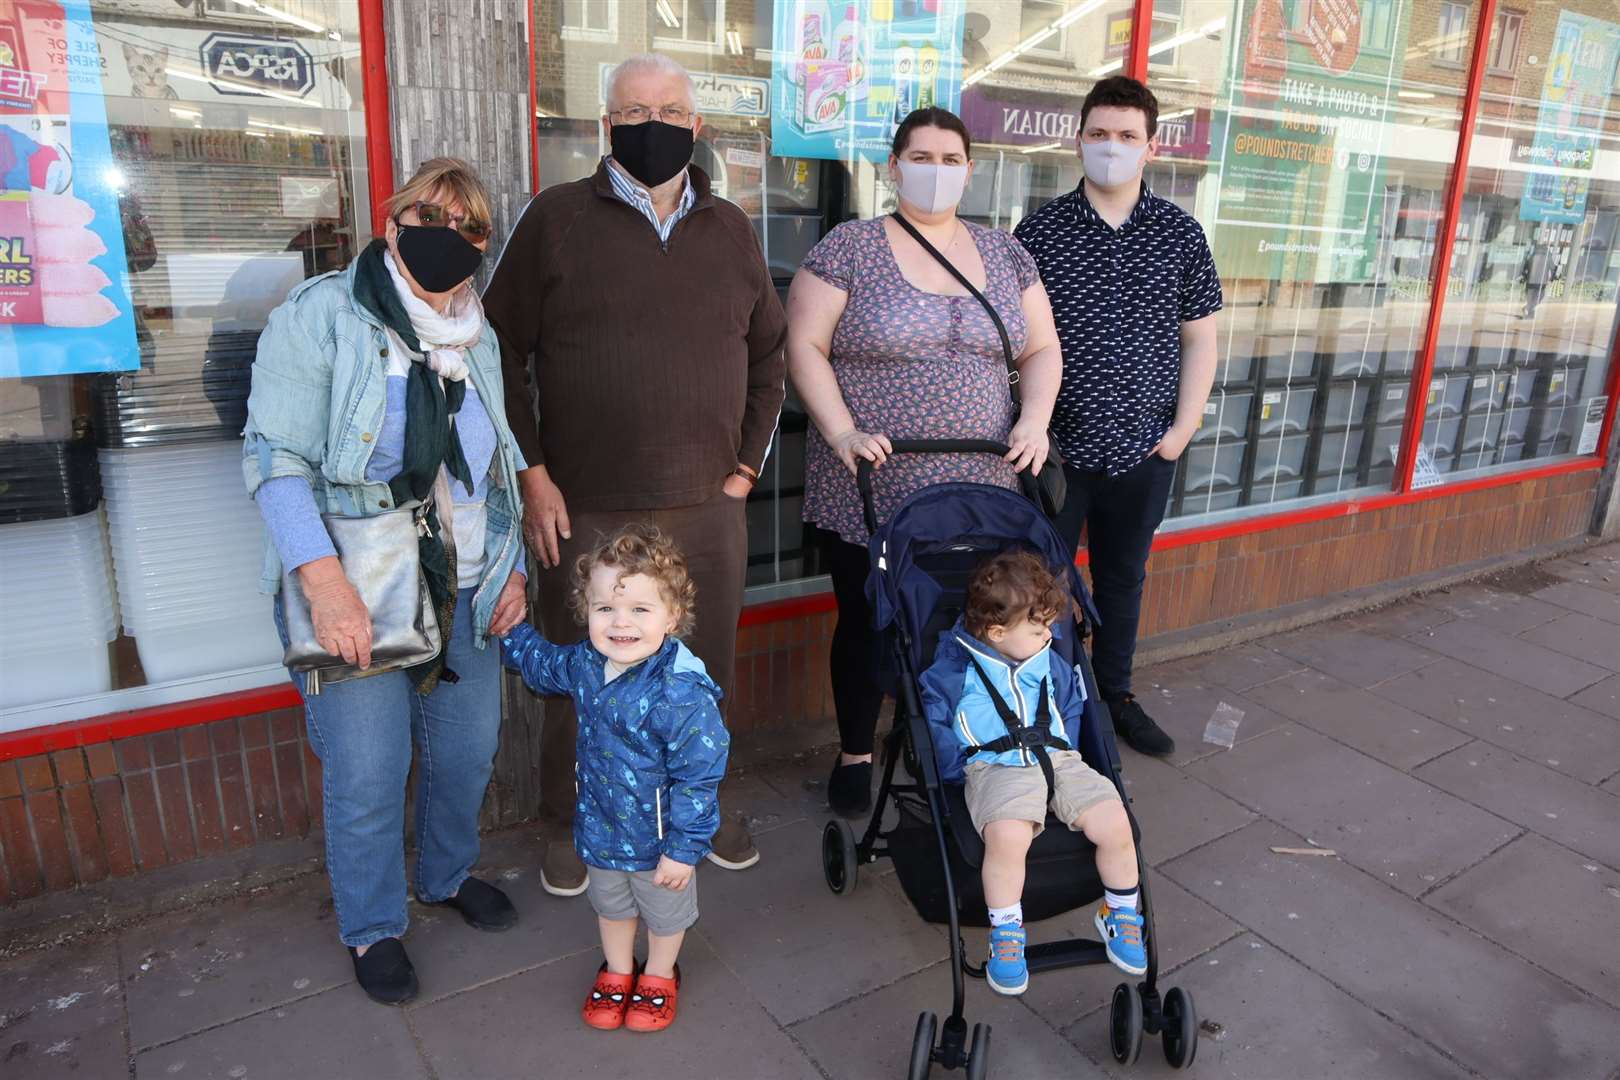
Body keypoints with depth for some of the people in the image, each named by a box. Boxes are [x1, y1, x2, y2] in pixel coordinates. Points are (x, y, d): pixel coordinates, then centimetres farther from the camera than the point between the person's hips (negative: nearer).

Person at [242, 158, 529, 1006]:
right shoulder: (320, 317, -8)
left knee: (468, 752, 15)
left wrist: (512, 568, 10)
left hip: (465, 591, 6)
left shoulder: (478, 337, 10)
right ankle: (372, 928, 28)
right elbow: (275, 456, -15)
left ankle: (448, 874, 43)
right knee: (367, 776, 3)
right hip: (358, 598, -5)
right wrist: (325, 583, -25)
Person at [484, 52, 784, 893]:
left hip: (708, 508, 3)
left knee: (707, 671, 13)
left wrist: (748, 462, 9)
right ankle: (568, 826, 31)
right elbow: (504, 353, -1)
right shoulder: (556, 218, -1)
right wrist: (532, 476, -6)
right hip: (584, 510, -2)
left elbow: (768, 352, 15)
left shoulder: (731, 231, 10)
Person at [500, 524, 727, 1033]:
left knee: (665, 912, 24)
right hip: (600, 825, 5)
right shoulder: (584, 663, -14)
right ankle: (617, 971, 56)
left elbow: (699, 777, -28)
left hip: (659, 836, -5)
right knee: (610, 904, 30)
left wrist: (684, 848, -22)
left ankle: (659, 976, 52)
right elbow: (541, 662, 12)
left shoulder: (682, 693, -35)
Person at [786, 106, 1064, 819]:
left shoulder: (1005, 254, 12)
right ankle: (855, 754, 29)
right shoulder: (849, 248, -1)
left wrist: (1034, 418, -4)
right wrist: (841, 431, -16)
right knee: (865, 624, 8)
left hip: (978, 492, 3)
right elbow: (804, 345, -4)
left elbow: (1042, 348, 14)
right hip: (870, 492, -3)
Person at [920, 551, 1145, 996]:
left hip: (1059, 759, 5)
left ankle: (1120, 915, 12)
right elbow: (933, 723, 1)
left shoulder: (1048, 666, 18)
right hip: (996, 769, -4)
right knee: (1007, 836, -35)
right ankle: (1005, 935, -10)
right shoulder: (954, 670, 0)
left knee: (1115, 824, -18)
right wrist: (962, 772, -8)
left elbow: (1072, 705, 30)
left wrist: (1065, 754, 15)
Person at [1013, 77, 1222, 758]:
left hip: (1145, 450, 3)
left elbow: (1199, 337, 8)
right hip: (1058, 447, -2)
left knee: (1124, 578, 17)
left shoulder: (1180, 234, 3)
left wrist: (1185, 426, 0)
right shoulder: (1040, 230, -3)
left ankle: (1114, 696, 35)